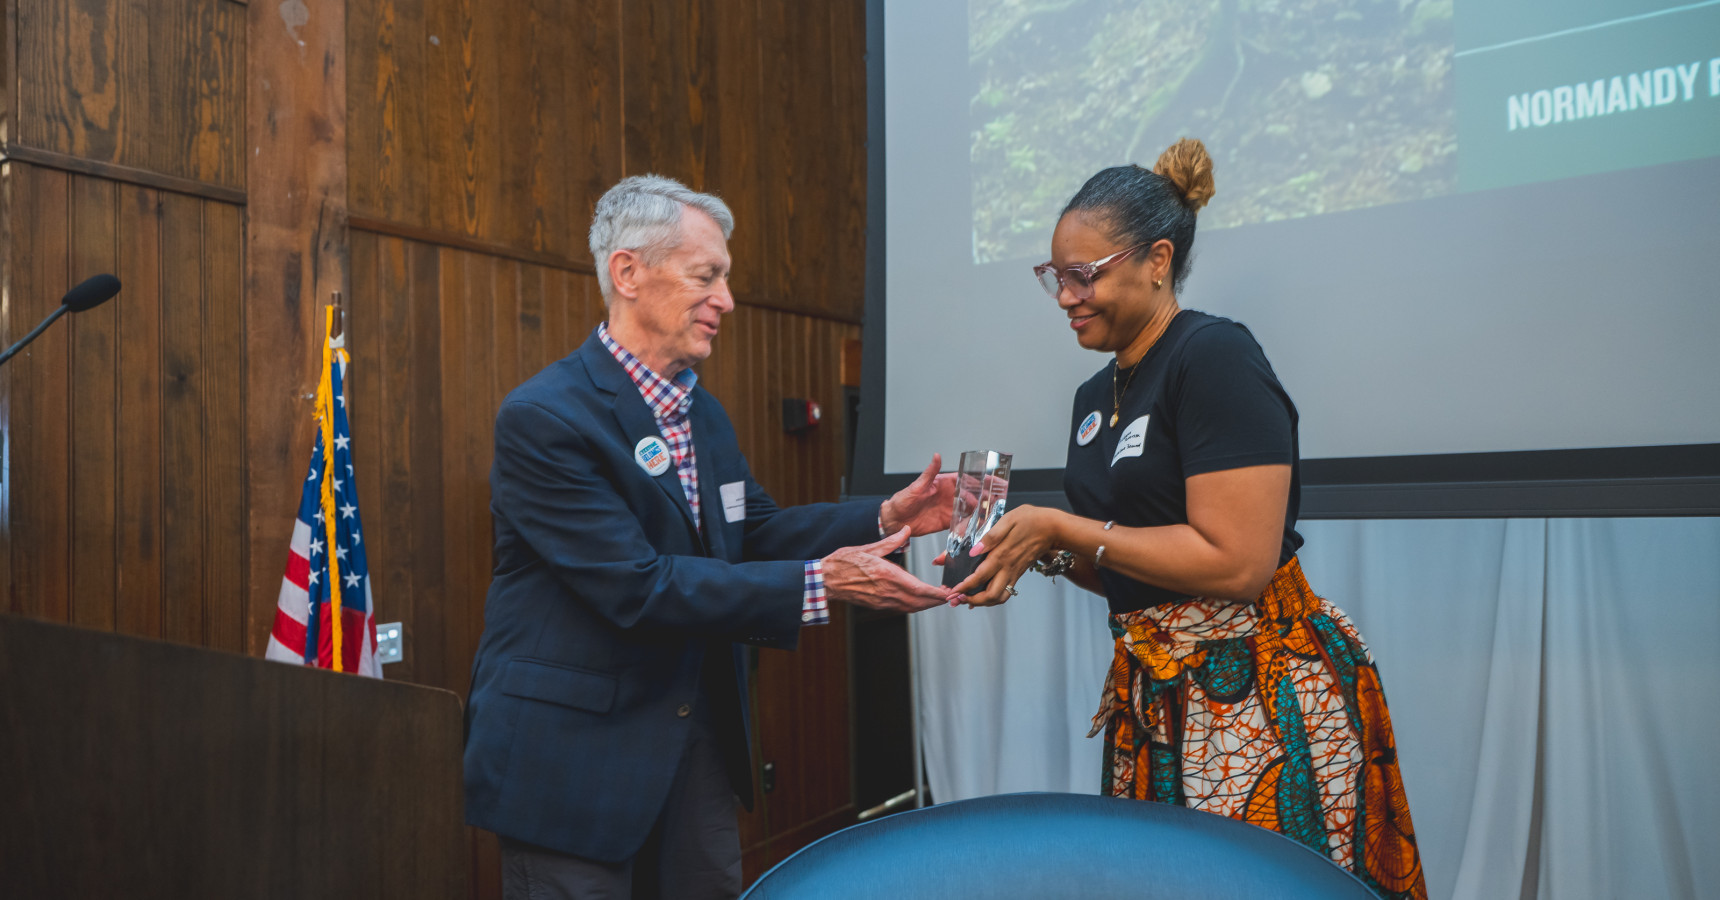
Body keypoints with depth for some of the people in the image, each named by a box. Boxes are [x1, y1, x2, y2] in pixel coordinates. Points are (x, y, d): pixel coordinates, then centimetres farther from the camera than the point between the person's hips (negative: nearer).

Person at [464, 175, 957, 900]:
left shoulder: (701, 411, 9)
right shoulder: (543, 418, -19)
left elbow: (754, 531, 12)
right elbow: (638, 586, -25)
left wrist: (888, 518, -2)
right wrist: (818, 585, -25)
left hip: (697, 745, 8)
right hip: (572, 759, -8)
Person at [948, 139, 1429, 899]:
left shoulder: (1214, 357, -13)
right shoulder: (1096, 394, 11)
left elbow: (1237, 563, -22)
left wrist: (1062, 529, -17)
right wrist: (1034, 549, 1)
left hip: (1256, 694, -8)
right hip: (1149, 694, 8)